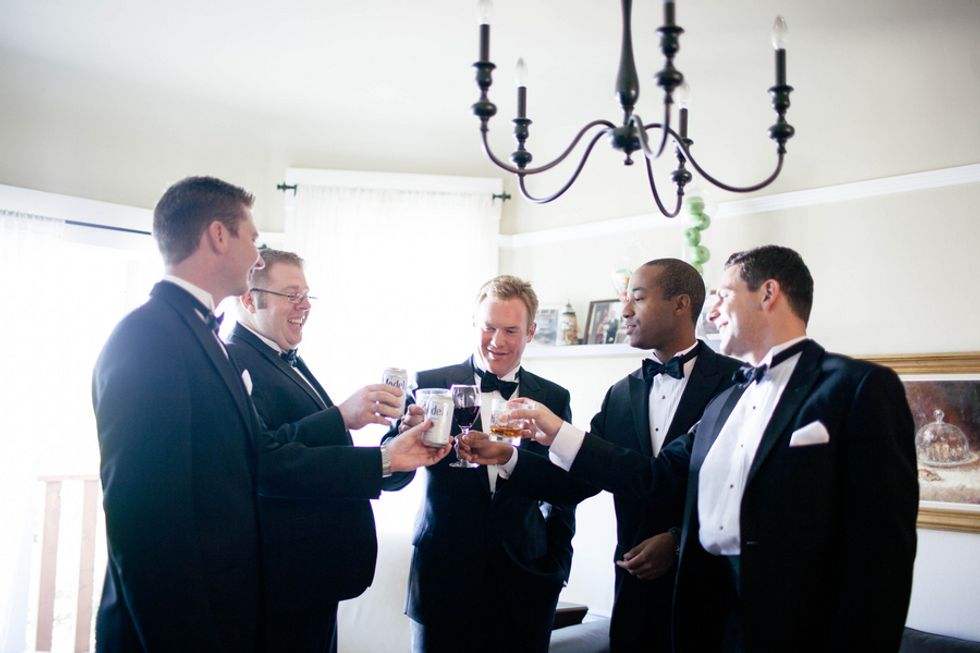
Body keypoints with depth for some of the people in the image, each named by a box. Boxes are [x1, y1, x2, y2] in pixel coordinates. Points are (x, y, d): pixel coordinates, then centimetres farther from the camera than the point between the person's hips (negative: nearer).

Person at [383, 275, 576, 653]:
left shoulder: (554, 399, 4)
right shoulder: (430, 385, -3)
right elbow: (391, 476, -6)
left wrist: (557, 563, 4)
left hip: (524, 582, 2)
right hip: (445, 579, -1)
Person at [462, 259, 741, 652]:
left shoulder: (733, 381, -8)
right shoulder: (621, 395, 8)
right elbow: (577, 479, 5)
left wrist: (680, 541, -15)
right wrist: (505, 457, -6)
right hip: (638, 585, 5)